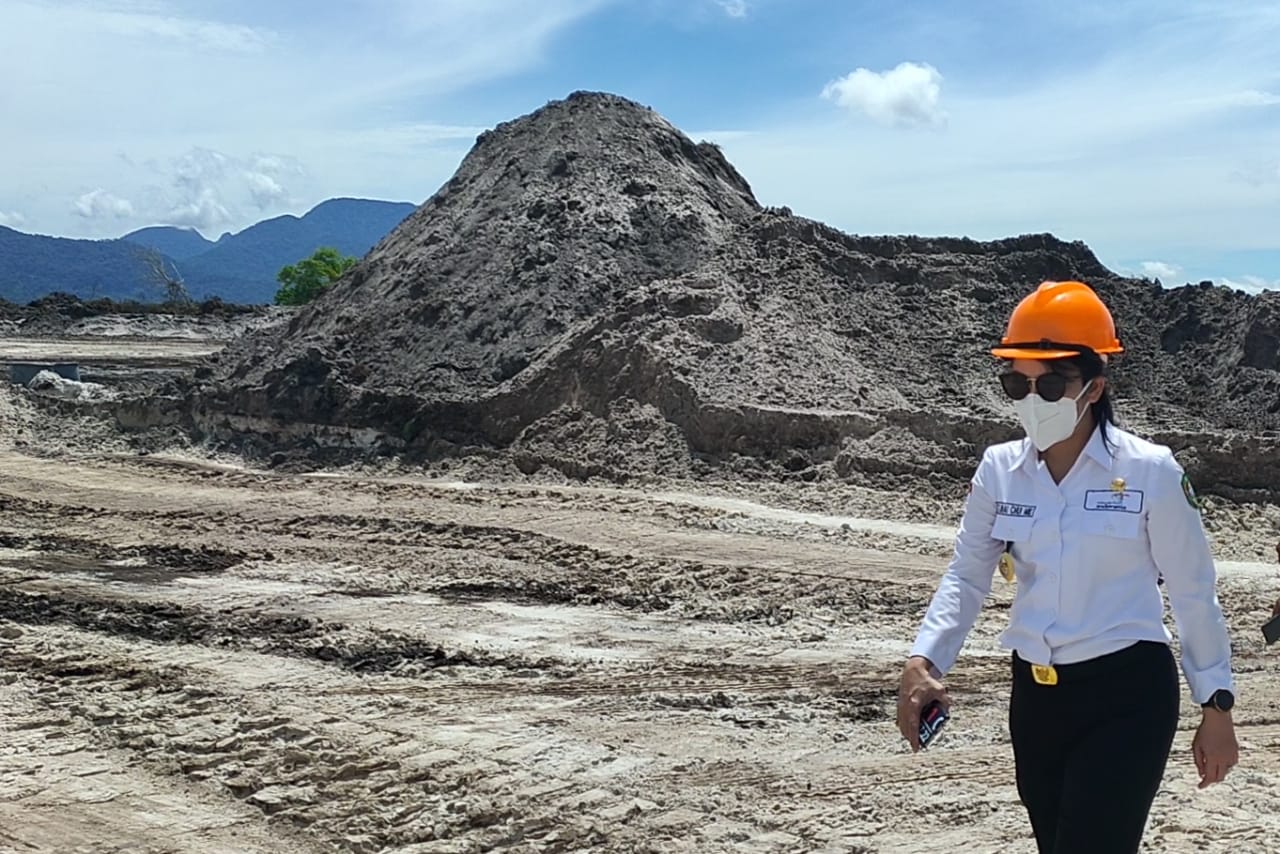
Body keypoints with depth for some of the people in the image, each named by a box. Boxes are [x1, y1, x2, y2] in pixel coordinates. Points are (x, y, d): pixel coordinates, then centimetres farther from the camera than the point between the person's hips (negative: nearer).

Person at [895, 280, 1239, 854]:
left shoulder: (1150, 471, -10)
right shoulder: (999, 470, 0)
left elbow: (1193, 592, -2)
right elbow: (966, 576, 0)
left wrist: (1216, 705, 1)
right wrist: (924, 661, -15)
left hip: (1127, 697, -5)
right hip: (1034, 696, 5)